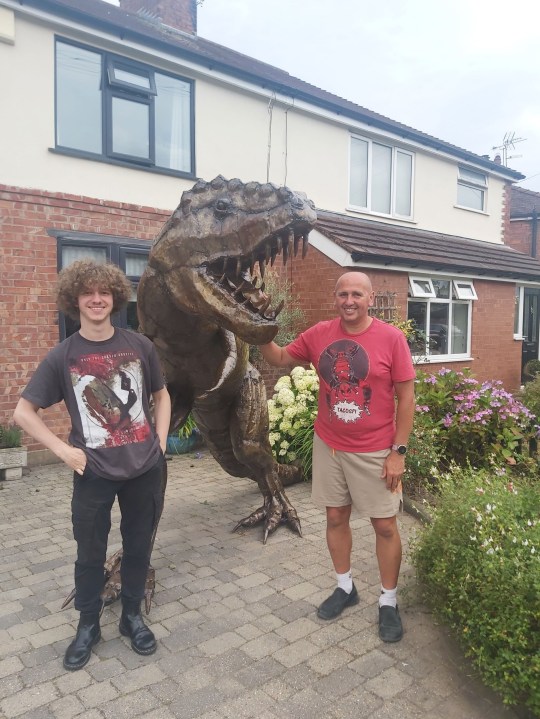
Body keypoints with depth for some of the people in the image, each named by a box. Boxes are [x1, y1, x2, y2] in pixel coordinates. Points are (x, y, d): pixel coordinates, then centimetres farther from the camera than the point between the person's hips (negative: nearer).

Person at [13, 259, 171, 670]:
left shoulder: (139, 346, -3)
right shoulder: (62, 356, -6)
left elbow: (161, 396, 11)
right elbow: (23, 412, 0)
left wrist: (160, 443, 1)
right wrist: (64, 450, -7)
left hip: (145, 468, 1)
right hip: (94, 474, -1)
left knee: (139, 547, 16)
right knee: (90, 553, 15)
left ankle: (132, 615, 38)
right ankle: (88, 625, 38)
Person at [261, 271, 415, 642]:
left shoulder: (391, 338, -13)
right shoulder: (319, 334, -3)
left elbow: (406, 397, -9)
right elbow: (279, 358, 10)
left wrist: (398, 451, -11)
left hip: (375, 452, -3)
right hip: (328, 446, 4)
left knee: (385, 526, 8)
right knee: (336, 518, 16)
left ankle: (389, 601, 28)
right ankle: (345, 587, 37)